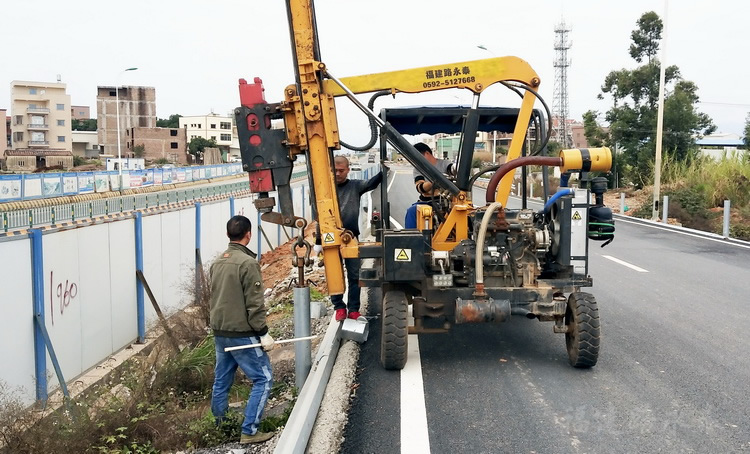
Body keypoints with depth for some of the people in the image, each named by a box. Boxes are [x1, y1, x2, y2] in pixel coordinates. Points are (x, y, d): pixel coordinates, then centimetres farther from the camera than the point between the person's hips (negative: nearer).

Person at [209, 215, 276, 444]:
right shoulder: (248, 263, -16)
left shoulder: (218, 262, 9)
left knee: (221, 381, 16)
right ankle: (249, 431, -2)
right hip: (242, 334, -8)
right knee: (262, 380, -1)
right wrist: (264, 333, -12)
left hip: (220, 333, 8)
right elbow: (254, 304, -17)